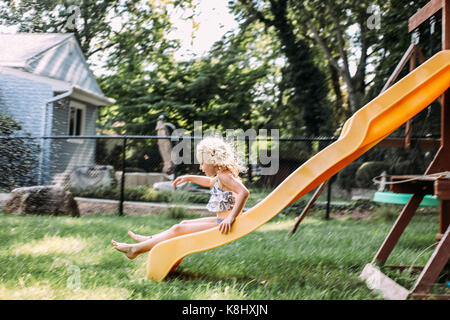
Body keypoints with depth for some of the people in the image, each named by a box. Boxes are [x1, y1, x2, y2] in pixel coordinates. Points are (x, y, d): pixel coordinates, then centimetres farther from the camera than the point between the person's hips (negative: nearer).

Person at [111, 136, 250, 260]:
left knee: (178, 229, -4)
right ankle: (150, 240, 33)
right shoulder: (222, 176, 12)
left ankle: (136, 250, 5)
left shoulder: (224, 176, -19)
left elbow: (244, 192, -34)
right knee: (184, 224, 20)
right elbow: (210, 182, 37)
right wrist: (189, 178, 34)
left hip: (223, 225, -10)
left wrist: (231, 218, -38)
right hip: (220, 220, 10)